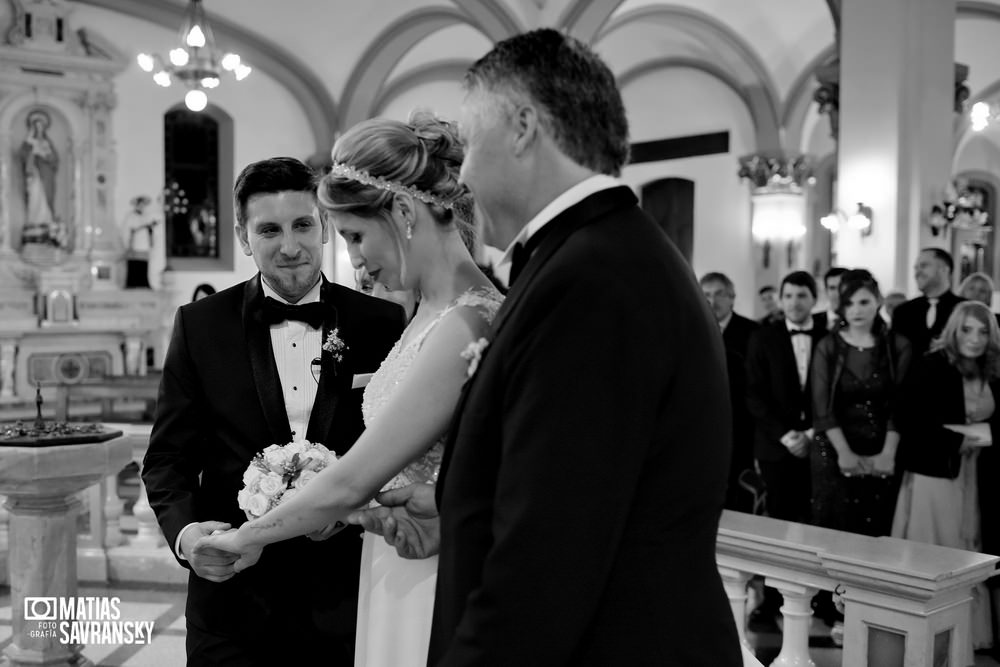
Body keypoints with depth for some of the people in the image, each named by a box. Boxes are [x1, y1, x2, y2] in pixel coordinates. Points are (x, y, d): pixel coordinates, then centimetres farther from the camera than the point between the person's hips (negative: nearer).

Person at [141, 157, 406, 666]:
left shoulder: (381, 323, -3)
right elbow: (167, 458, 1)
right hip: (234, 600, 0)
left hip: (348, 603, 0)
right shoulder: (200, 325, -1)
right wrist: (185, 532, -16)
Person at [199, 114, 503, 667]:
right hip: (395, 578, 8)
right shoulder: (431, 311, 6)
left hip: (432, 592, -8)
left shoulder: (465, 325, -23)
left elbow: (353, 482, -20)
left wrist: (248, 537, -8)